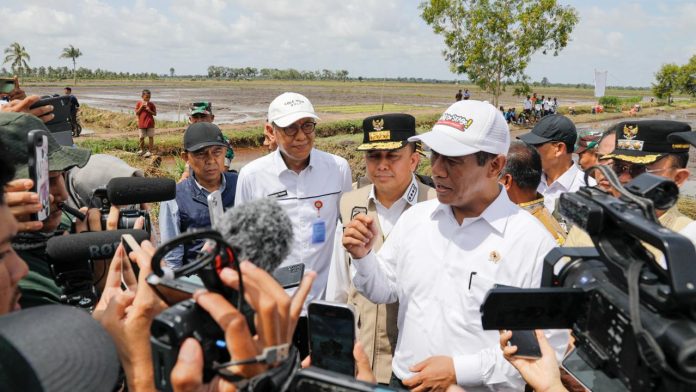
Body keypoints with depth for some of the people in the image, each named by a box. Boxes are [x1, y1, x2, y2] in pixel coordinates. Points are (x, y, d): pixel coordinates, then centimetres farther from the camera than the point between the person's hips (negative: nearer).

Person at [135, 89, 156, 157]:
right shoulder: (139, 103, 2)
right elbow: (136, 113, -1)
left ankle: (150, 151, 7)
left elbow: (155, 114, 2)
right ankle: (142, 150, 26)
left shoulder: (151, 104, 0)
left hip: (150, 123, -1)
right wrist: (141, 107, -12)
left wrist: (150, 111, -15)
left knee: (151, 137, 0)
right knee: (141, 137, 8)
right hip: (141, 123, 1)